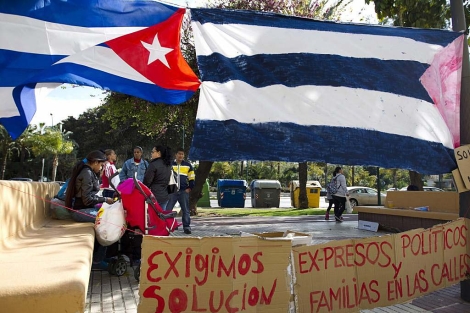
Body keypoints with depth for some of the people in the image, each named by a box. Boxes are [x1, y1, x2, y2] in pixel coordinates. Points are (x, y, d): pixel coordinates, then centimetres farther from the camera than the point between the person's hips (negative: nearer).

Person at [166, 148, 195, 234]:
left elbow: (191, 178, 11)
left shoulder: (188, 165, 8)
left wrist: (189, 188, 1)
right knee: (167, 209, -3)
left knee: (186, 210, 4)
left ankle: (186, 227, 10)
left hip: (184, 191, 1)